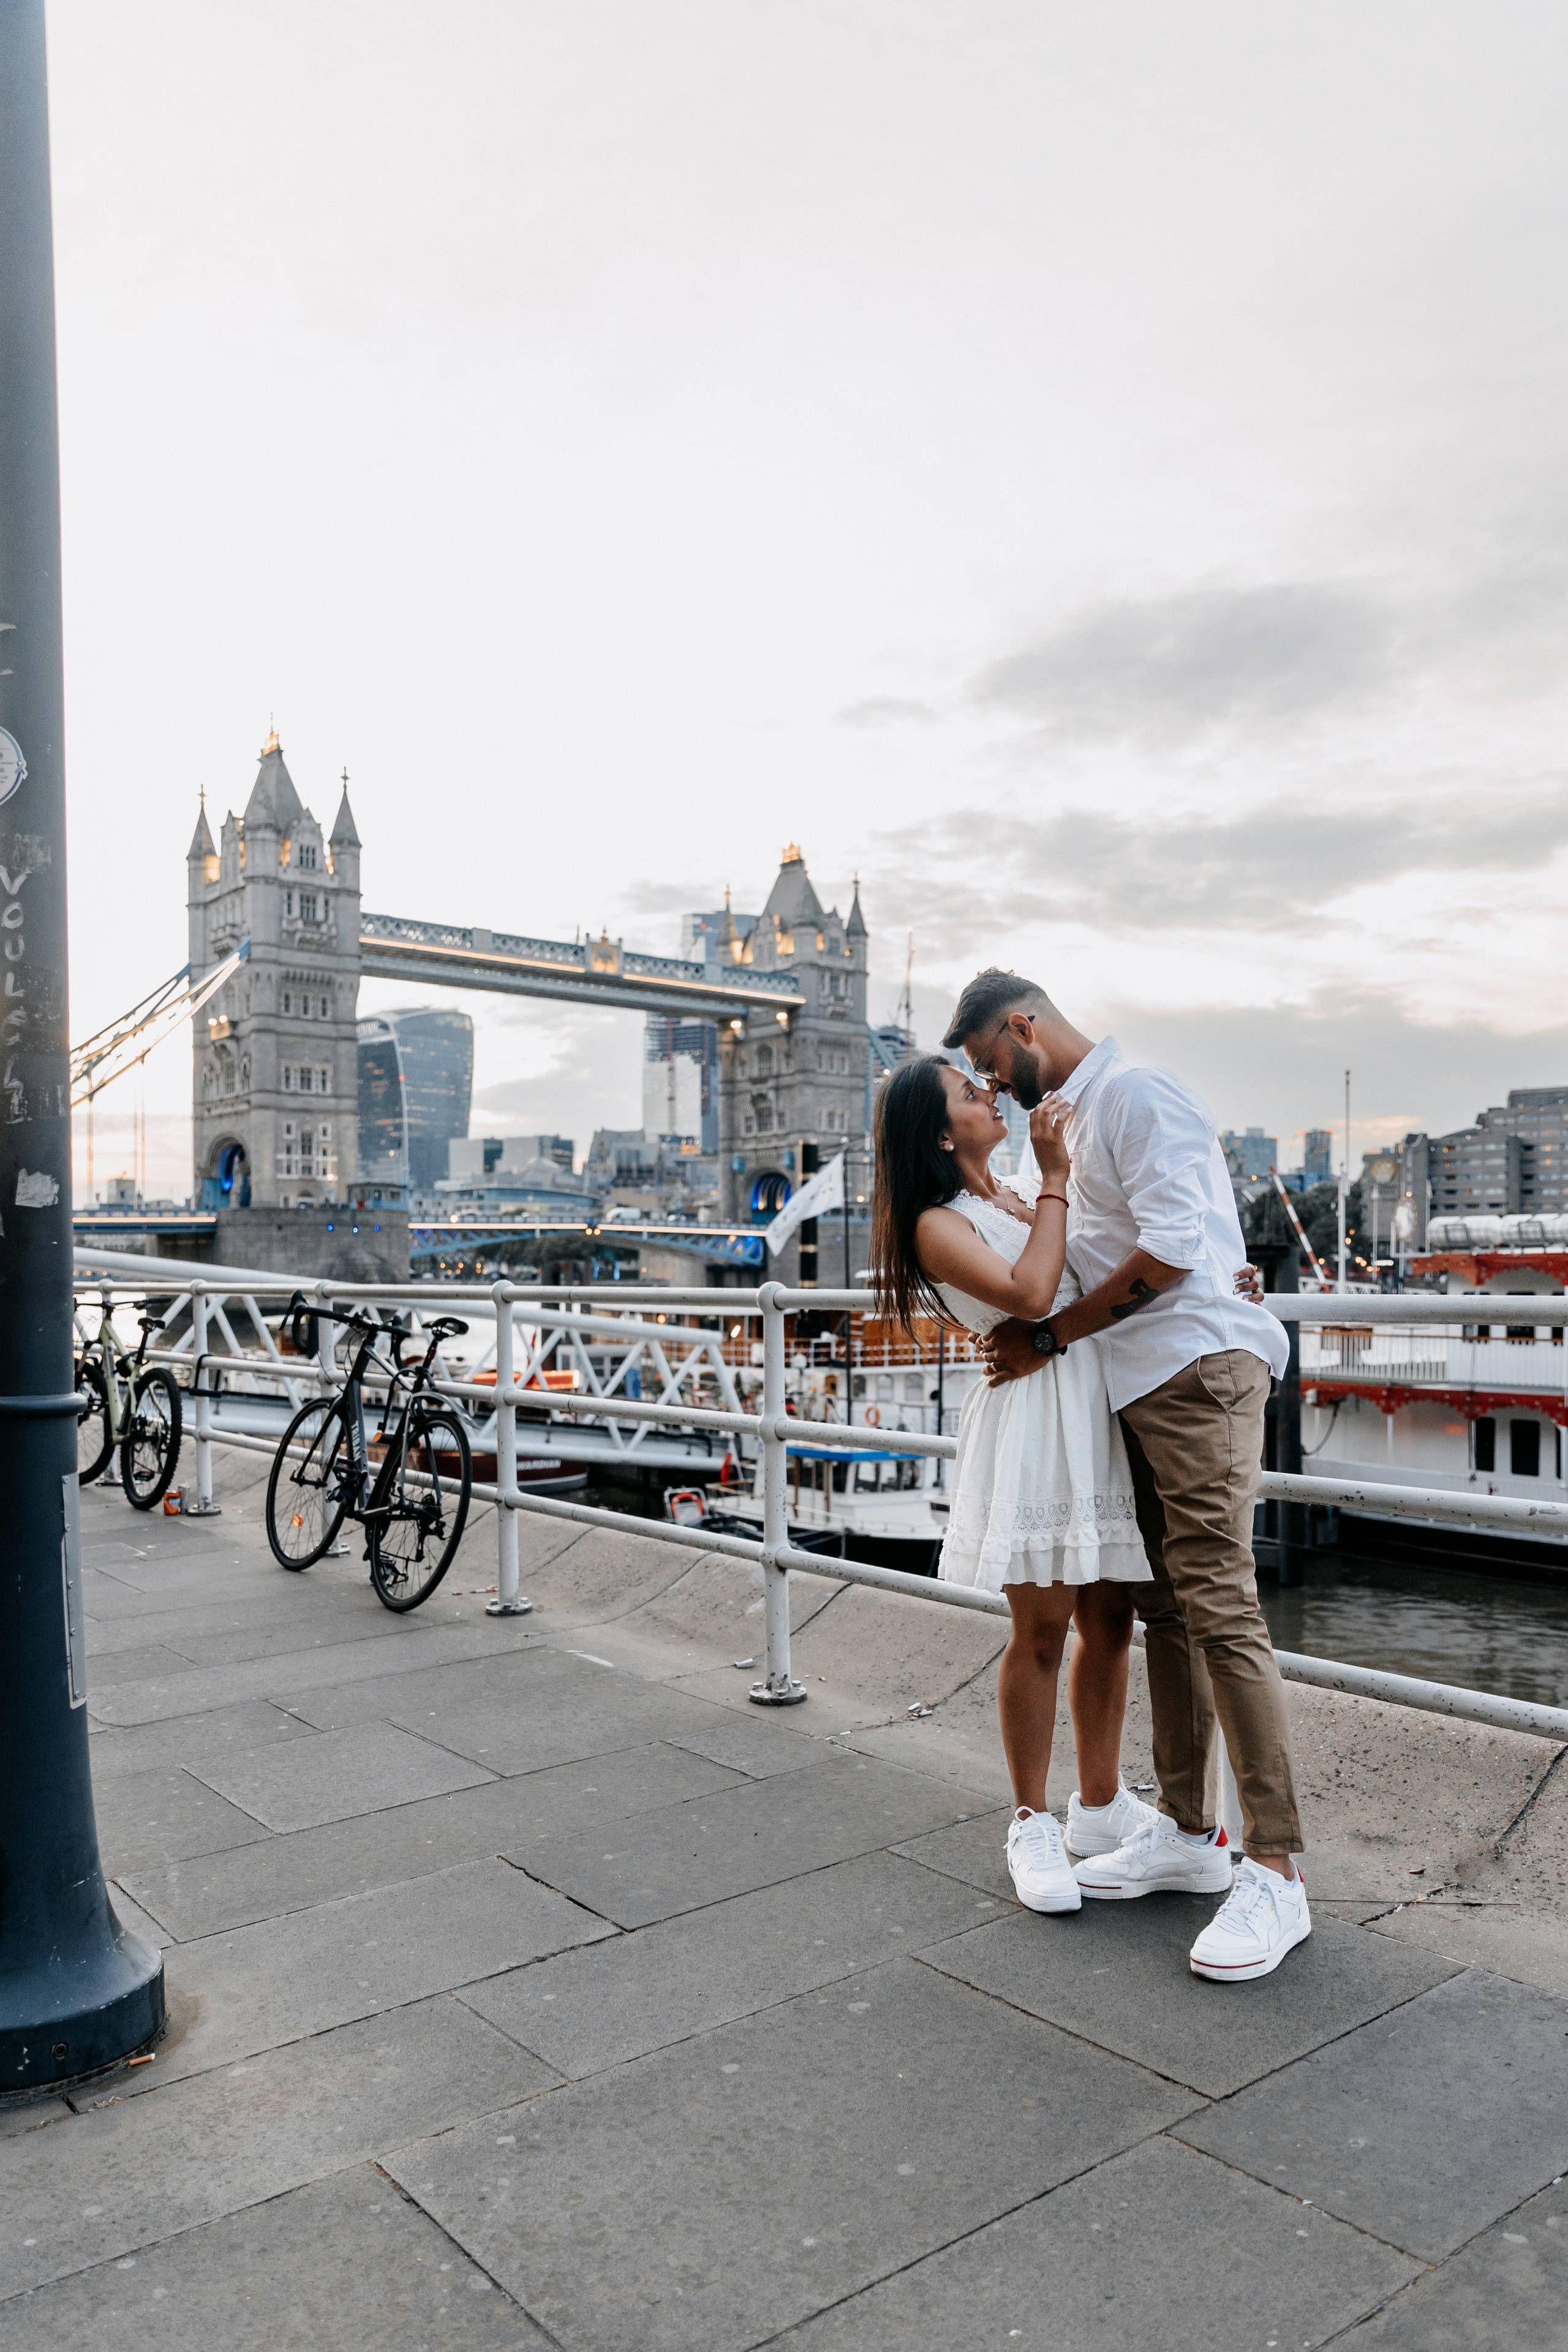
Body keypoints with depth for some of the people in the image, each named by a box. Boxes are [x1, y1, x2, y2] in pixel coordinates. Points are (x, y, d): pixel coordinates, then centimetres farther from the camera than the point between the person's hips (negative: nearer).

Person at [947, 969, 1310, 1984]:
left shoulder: (1136, 1094, -10)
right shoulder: (1074, 1116, 21)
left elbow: (1169, 1254, -19)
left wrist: (1051, 1337, -13)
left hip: (1197, 1367, -10)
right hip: (1138, 1384, 10)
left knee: (1221, 1611, -11)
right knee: (1164, 1611, 11)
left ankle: (1276, 1872, -3)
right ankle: (1187, 1834, 21)